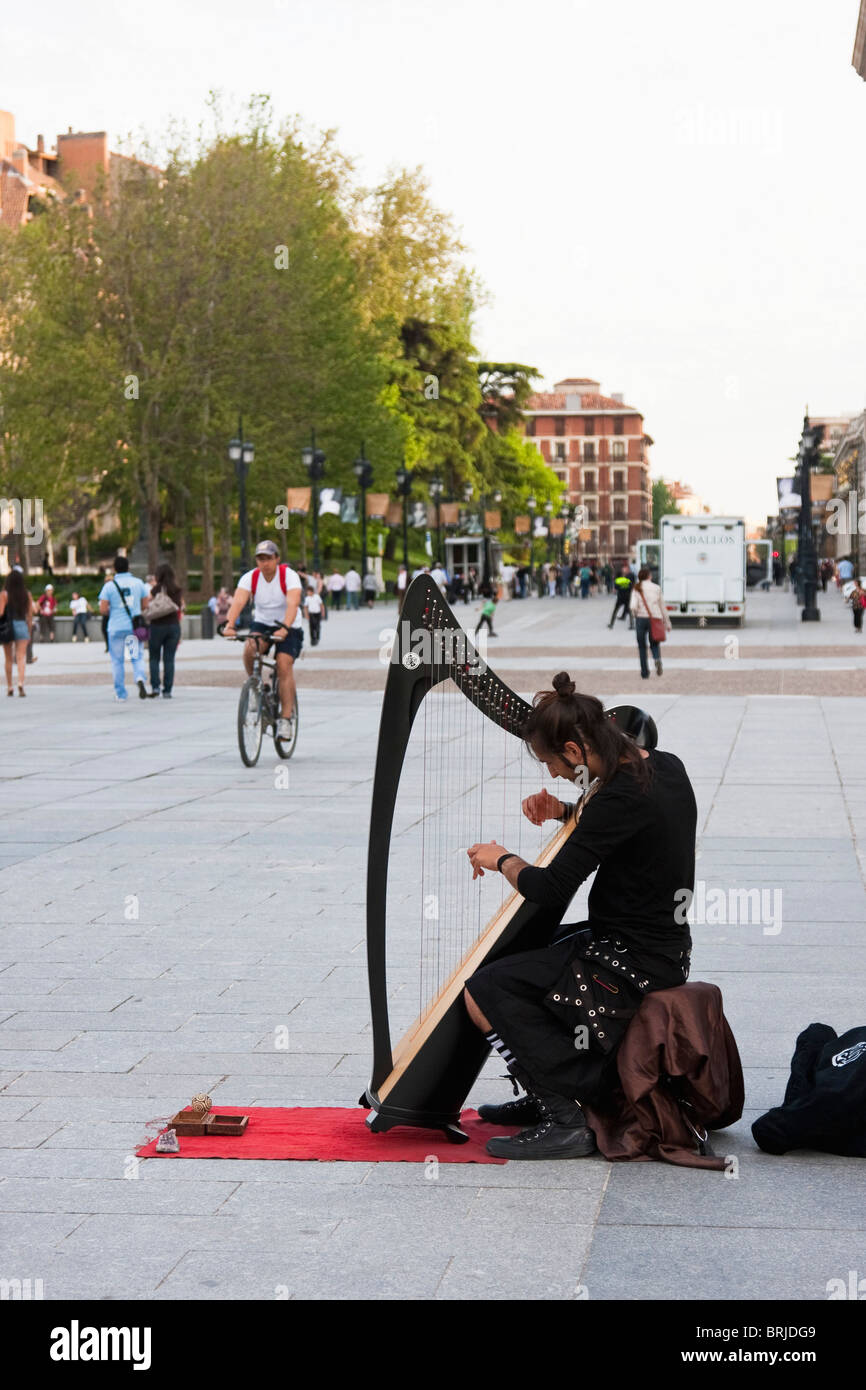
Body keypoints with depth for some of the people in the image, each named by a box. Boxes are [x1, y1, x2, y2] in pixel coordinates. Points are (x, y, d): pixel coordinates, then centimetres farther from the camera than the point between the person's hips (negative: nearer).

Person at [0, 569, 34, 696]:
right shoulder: (27, 594, 3)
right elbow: (30, 614, 6)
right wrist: (29, 631, 14)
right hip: (22, 626, 1)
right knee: (21, 657, -2)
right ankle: (21, 682, -23)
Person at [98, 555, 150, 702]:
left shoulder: (109, 586, -5)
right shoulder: (138, 583, 2)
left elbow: (103, 609, -9)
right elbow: (145, 605, 5)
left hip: (116, 628, -1)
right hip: (135, 627, 1)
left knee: (117, 661, 9)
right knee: (137, 657, 8)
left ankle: (120, 694, 11)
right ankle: (139, 678, -23)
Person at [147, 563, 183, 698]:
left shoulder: (156, 589, -5)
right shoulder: (177, 590, 4)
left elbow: (147, 605, -4)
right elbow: (181, 609, 9)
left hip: (157, 626, -3)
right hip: (174, 625, 3)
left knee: (154, 658, 8)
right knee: (169, 659, 5)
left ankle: (155, 687, -4)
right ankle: (167, 691, 3)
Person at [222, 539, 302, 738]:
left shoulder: (289, 576, -18)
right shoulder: (250, 578, -11)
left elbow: (292, 604, -33)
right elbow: (238, 601, -26)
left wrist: (285, 628, -50)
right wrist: (229, 625, -45)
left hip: (289, 627, -3)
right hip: (262, 623, 3)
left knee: (284, 665, -20)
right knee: (249, 648, -28)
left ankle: (286, 718, -14)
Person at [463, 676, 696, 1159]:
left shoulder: (622, 797, -24)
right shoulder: (666, 767, 3)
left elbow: (549, 889, -22)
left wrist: (504, 860, -3)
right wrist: (566, 812, 8)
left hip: (633, 968, -10)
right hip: (663, 950, 10)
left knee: (484, 992, -11)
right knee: (521, 947, 24)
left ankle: (566, 1118, -11)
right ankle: (547, 1096, 24)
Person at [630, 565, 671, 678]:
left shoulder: (637, 589, -2)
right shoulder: (656, 588, 2)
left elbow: (633, 606, -14)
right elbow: (662, 607, 6)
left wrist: (635, 614, 8)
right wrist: (667, 623, 13)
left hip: (641, 618, -1)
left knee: (642, 646, 11)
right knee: (654, 644, 16)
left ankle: (645, 673, 10)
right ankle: (657, 659, -17)